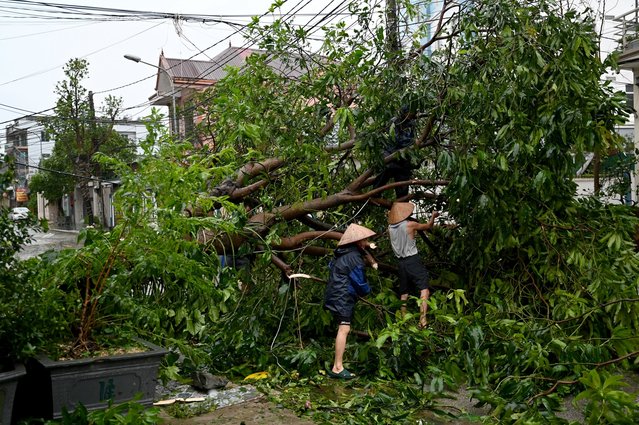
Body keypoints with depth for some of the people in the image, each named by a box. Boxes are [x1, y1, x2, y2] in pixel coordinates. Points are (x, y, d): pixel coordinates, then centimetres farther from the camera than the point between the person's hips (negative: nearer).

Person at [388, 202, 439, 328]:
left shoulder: (390, 227, 6)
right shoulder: (410, 224, -9)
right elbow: (428, 226, 6)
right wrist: (433, 216, 26)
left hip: (400, 261, 6)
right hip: (413, 260, -6)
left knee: (404, 293, 14)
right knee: (424, 289, -10)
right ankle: (422, 319, -23)